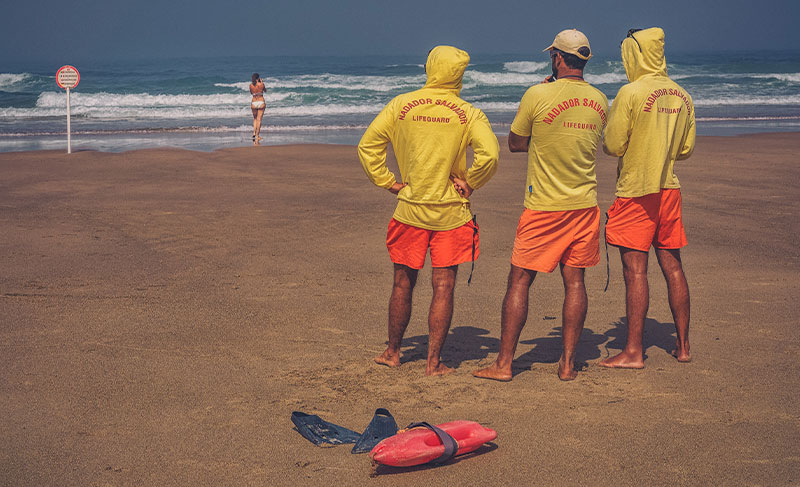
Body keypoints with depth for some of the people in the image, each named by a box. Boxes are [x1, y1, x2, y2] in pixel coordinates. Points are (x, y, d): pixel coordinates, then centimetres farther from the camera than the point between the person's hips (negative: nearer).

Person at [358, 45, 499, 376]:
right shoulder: (468, 113, -6)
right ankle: (434, 362, 4)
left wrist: (387, 182, 4)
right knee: (443, 287, 3)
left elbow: (367, 145, -2)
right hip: (451, 213, -2)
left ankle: (392, 352, 25)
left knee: (403, 283, 15)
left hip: (410, 209, 2)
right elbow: (489, 154, -19)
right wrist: (469, 182, -4)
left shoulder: (401, 105, 0)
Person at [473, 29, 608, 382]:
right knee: (574, 281, 9)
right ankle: (568, 363, 12)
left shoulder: (538, 95, -13)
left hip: (544, 207, -4)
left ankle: (504, 363, 5)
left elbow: (514, 143, 0)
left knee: (519, 281, 3)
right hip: (584, 204, 4)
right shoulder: (599, 100, 3)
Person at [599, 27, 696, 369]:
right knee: (672, 266, 12)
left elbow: (613, 146, -11)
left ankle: (634, 351, -2)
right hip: (669, 188, 6)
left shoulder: (631, 93, -13)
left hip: (636, 191, -6)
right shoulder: (682, 97, 6)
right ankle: (683, 345, 18)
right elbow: (686, 149, 12)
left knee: (635, 269, -4)